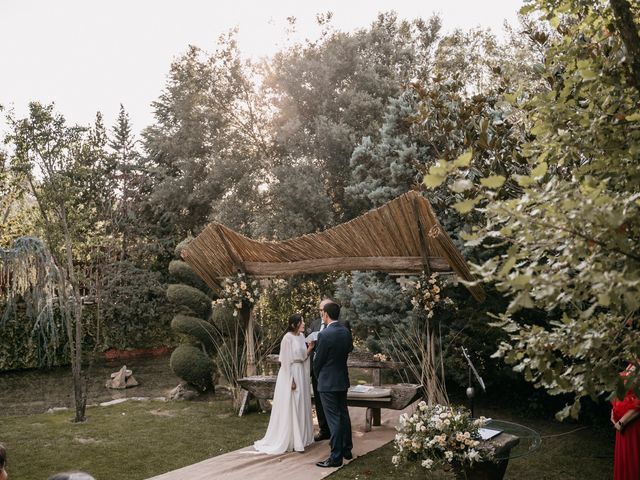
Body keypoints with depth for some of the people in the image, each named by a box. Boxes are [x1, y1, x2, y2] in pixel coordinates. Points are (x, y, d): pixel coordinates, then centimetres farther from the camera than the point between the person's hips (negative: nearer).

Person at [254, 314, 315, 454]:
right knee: (290, 407, 0)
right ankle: (289, 440, 10)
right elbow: (286, 361, -16)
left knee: (301, 406, 14)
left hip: (301, 374, 8)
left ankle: (301, 437, 25)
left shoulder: (301, 336, 7)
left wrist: (310, 348, -4)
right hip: (290, 374, -8)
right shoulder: (288, 338, -15)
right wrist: (291, 380, -17)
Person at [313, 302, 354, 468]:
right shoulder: (346, 331, 1)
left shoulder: (324, 334, -20)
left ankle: (336, 457, 2)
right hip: (342, 379, 7)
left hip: (327, 382, -7)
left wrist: (318, 376, 7)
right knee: (343, 414, 17)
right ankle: (347, 450, 28)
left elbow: (318, 360, -11)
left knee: (333, 418, -3)